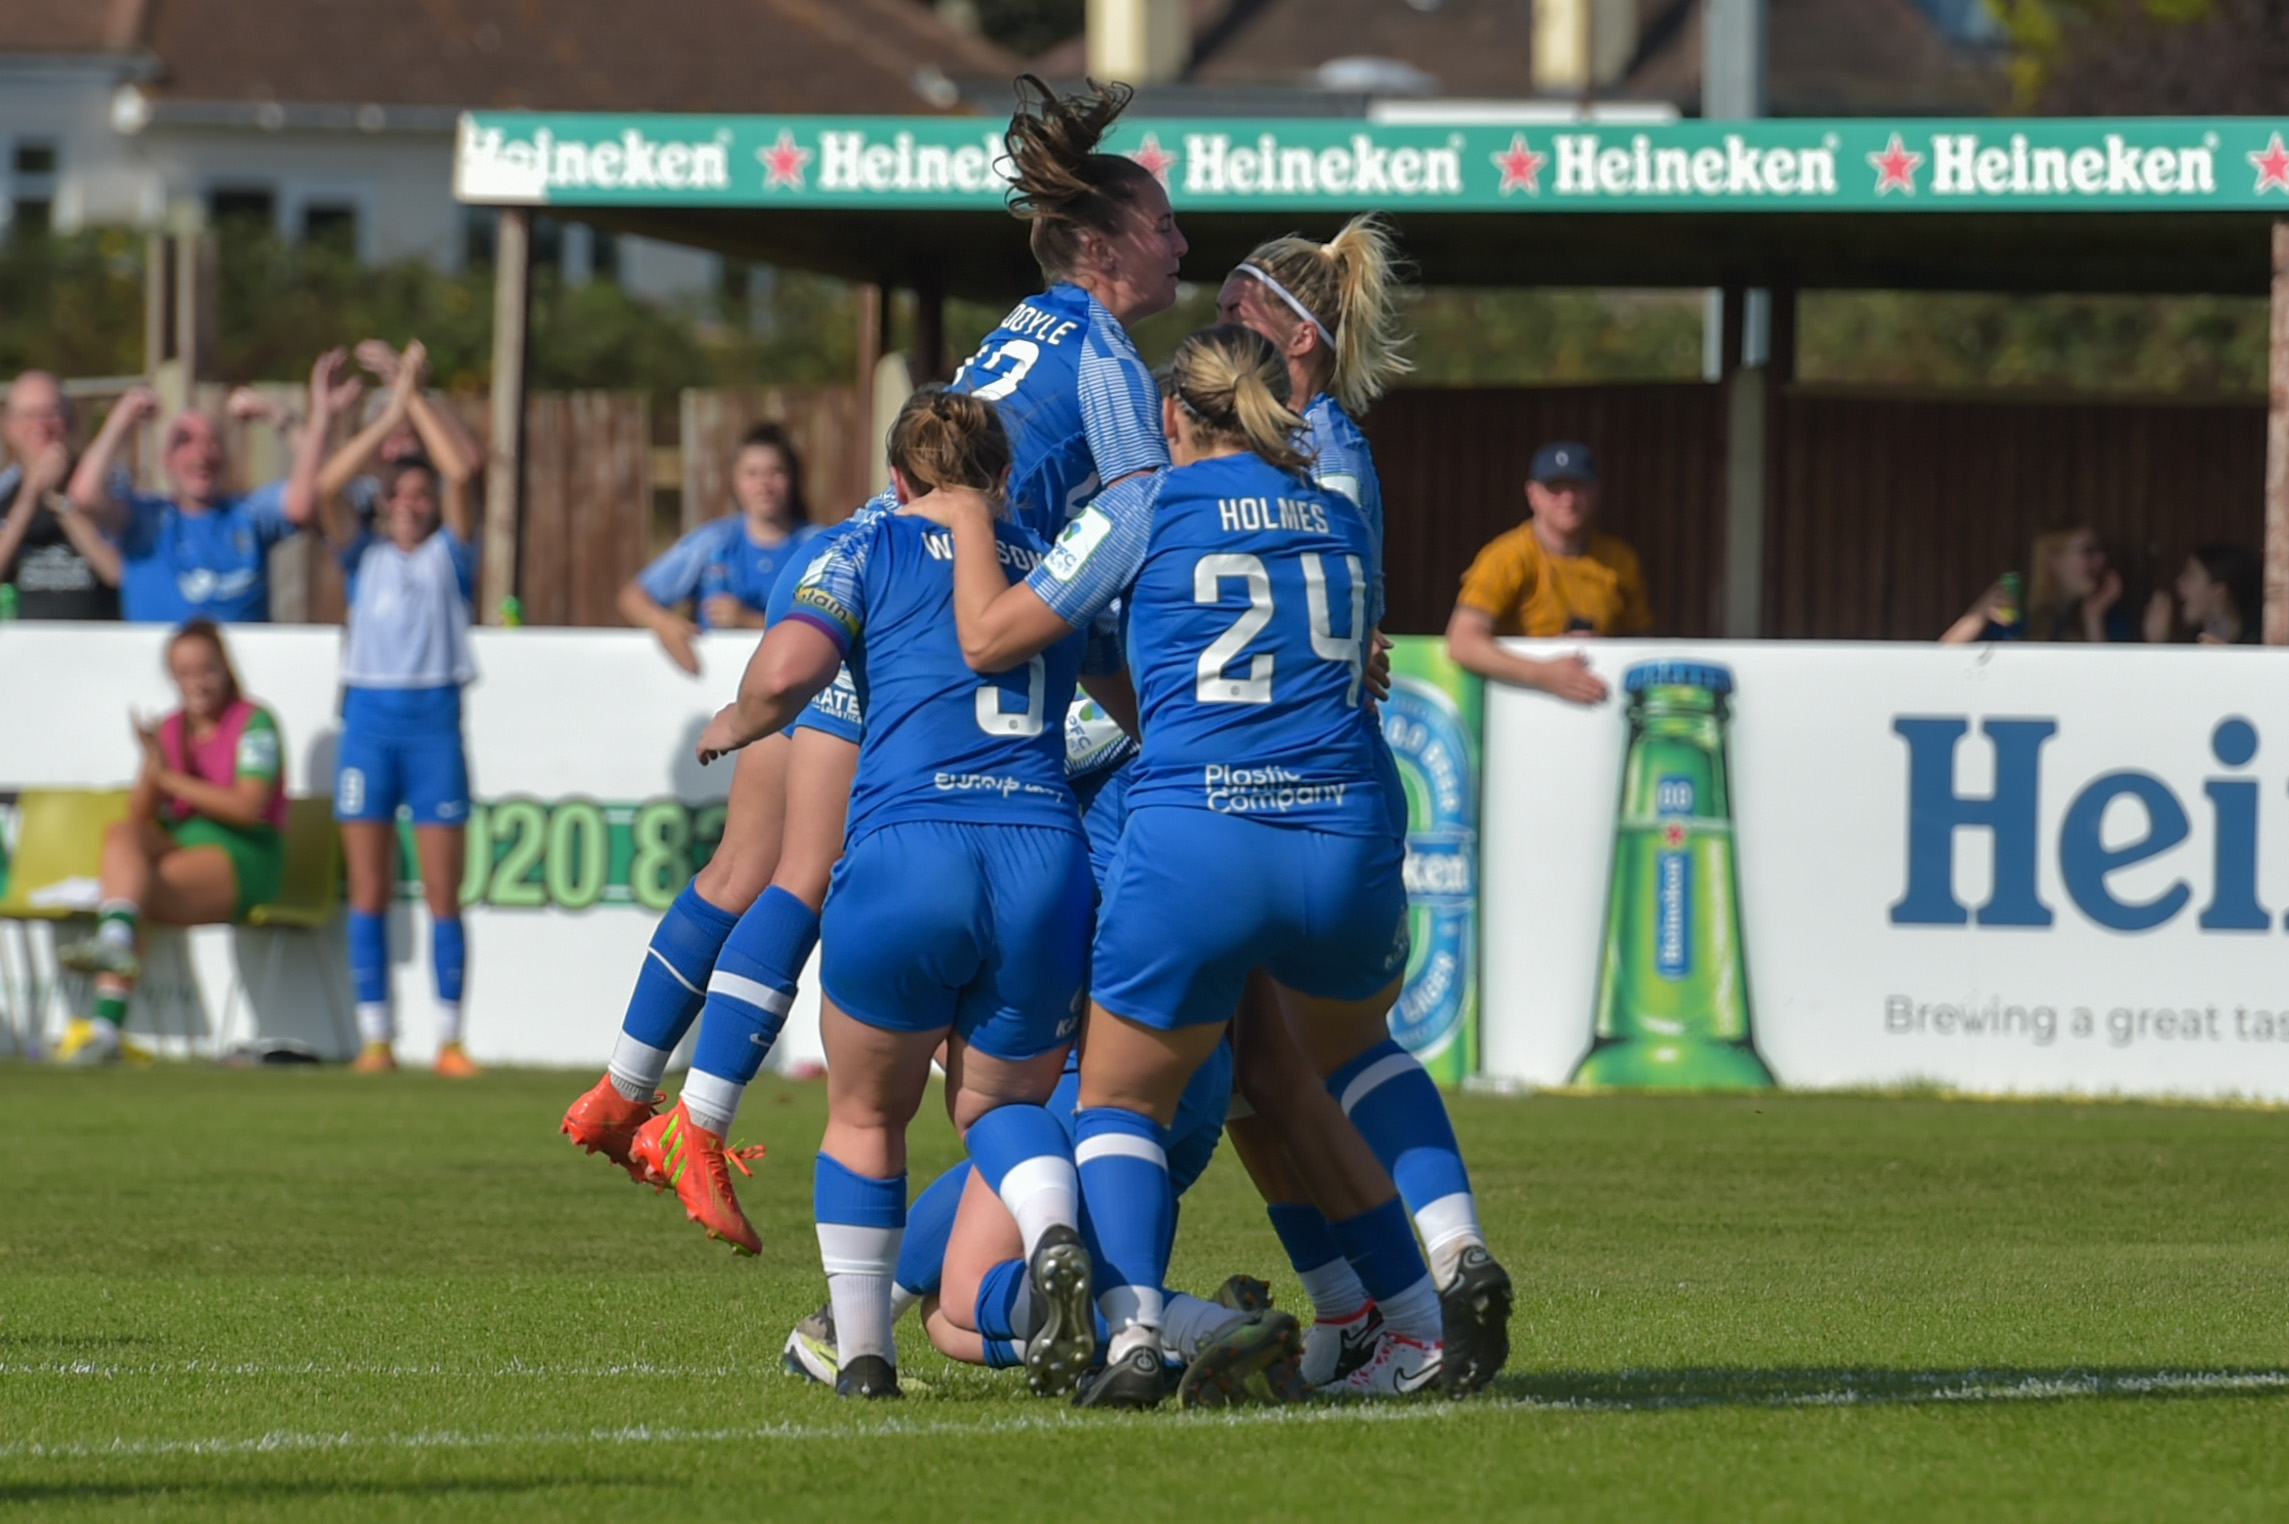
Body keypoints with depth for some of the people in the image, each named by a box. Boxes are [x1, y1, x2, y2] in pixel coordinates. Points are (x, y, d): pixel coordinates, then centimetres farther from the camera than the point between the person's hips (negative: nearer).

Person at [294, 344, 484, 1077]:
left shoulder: (449, 554, 10)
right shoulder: (365, 555, 14)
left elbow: (459, 473, -4)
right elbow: (312, 490, 1)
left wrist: (412, 401, -3)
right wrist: (324, 414, -2)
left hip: (435, 720, -1)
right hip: (369, 716, 2)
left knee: (443, 892, -2)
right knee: (369, 891, 1)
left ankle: (449, 1037, 1)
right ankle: (376, 1035, 5)